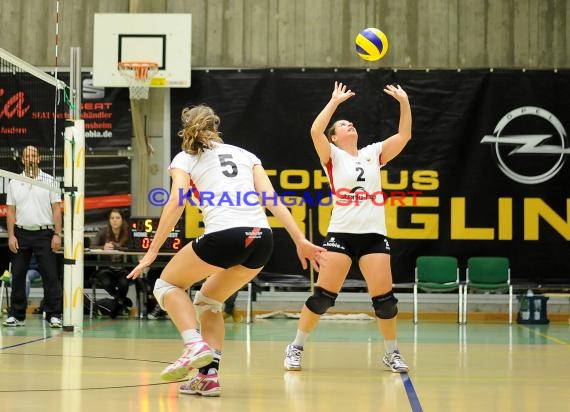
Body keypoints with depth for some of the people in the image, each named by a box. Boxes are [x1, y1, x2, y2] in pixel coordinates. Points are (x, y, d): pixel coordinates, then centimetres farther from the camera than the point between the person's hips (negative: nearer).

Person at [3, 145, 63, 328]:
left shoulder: (49, 181, 2)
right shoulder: (14, 183, 8)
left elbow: (56, 209, -1)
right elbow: (10, 211, 7)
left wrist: (57, 234, -8)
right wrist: (11, 236, -1)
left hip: (44, 234, -2)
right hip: (21, 234, 2)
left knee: (50, 276, -5)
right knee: (18, 276, 4)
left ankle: (54, 315, -2)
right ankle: (17, 315, 11)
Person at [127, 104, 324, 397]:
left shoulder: (185, 158, 15)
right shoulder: (245, 155, 26)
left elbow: (176, 202, -2)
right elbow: (271, 198, 13)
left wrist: (152, 251, -1)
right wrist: (300, 240, 9)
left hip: (225, 235, -5)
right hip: (262, 239, 5)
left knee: (168, 284, 19)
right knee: (208, 301, 25)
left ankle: (195, 346, -4)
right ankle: (208, 376, 12)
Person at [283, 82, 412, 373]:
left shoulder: (373, 154, 15)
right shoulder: (332, 156, 6)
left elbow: (404, 135, 8)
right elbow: (315, 131, -12)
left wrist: (404, 103, -2)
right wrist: (335, 101, -10)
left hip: (374, 234, 2)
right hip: (341, 233, -2)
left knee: (383, 297, -4)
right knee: (324, 295, -6)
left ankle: (391, 353, 12)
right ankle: (296, 348, 9)